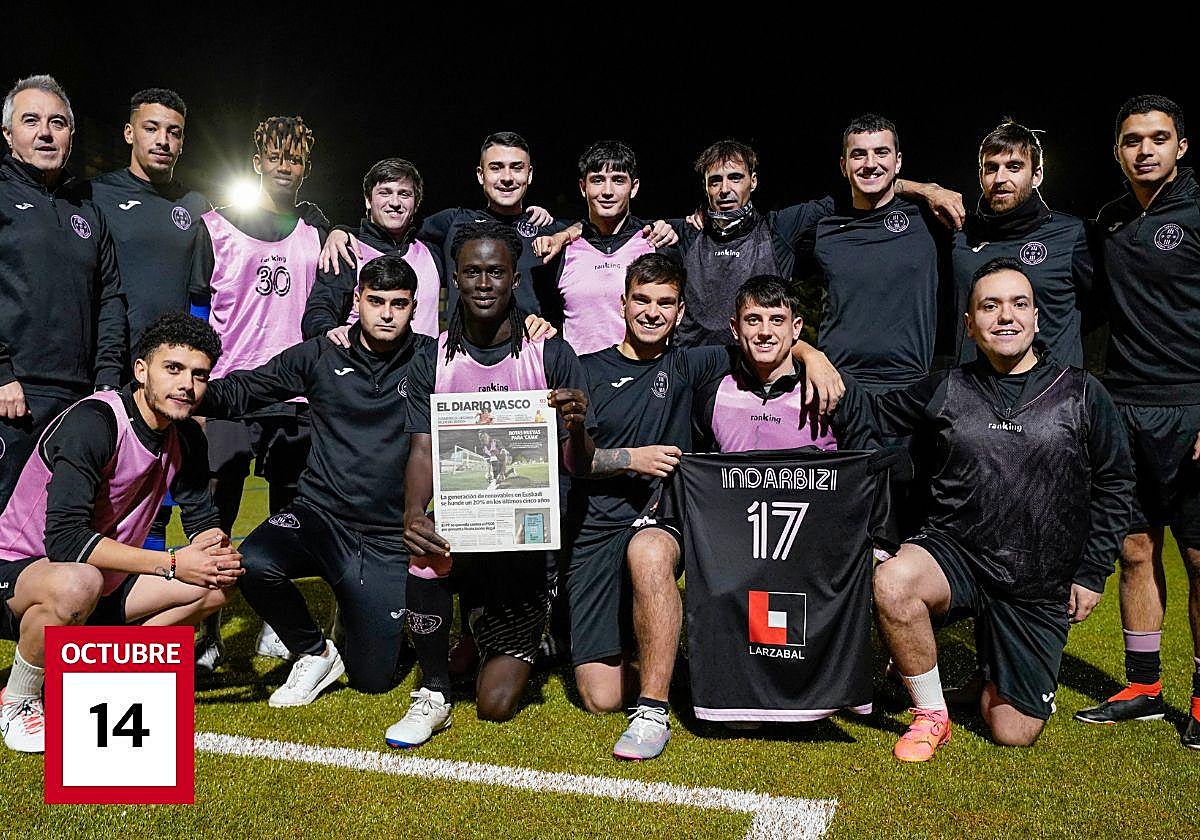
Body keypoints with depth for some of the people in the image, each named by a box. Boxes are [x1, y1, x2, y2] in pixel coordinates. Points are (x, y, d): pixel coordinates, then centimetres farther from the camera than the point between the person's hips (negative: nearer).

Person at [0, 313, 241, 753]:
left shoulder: (185, 436, -2)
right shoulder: (93, 422, -24)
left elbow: (202, 517, 5)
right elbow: (64, 538, -31)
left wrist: (211, 547, -20)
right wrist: (172, 563, -31)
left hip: (103, 586, 7)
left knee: (215, 585, -7)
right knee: (77, 584, -39)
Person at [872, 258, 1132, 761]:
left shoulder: (1081, 395, 0)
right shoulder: (947, 390, 1)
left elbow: (1114, 484, 7)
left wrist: (1092, 575, 3)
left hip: (1041, 590, 0)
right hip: (956, 552, 0)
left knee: (1014, 735, 2)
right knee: (892, 582, -35)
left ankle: (1015, 678, 41)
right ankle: (931, 715, -9)